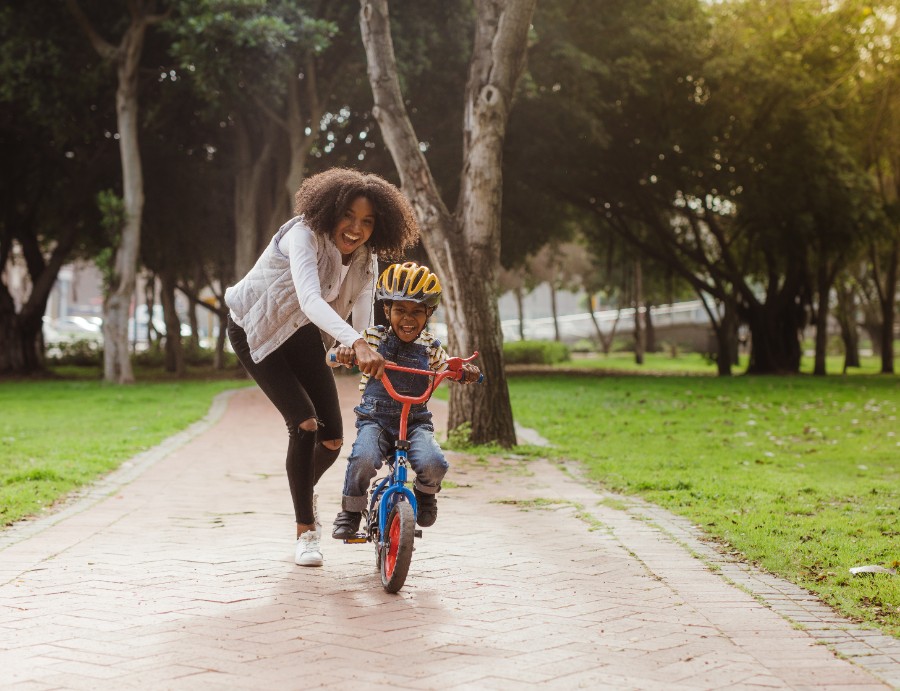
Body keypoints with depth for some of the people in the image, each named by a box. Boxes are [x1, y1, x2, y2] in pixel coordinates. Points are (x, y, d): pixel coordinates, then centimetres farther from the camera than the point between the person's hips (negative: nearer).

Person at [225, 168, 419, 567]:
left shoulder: (365, 261, -10)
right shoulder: (305, 236, -31)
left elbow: (364, 324, -10)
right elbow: (310, 300, -47)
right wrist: (355, 345, -61)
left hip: (303, 335, 6)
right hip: (256, 331, -6)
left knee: (332, 439, -1)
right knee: (304, 423, -20)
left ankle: (304, 492, 34)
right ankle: (305, 530, -5)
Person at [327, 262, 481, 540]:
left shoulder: (429, 346, 6)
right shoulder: (372, 337, 1)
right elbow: (332, 358, 0)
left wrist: (466, 371, -11)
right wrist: (342, 353, -25)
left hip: (416, 420, 1)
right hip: (375, 418, -1)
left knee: (434, 464, -28)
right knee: (363, 459, -33)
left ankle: (425, 494, 12)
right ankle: (350, 511, -5)